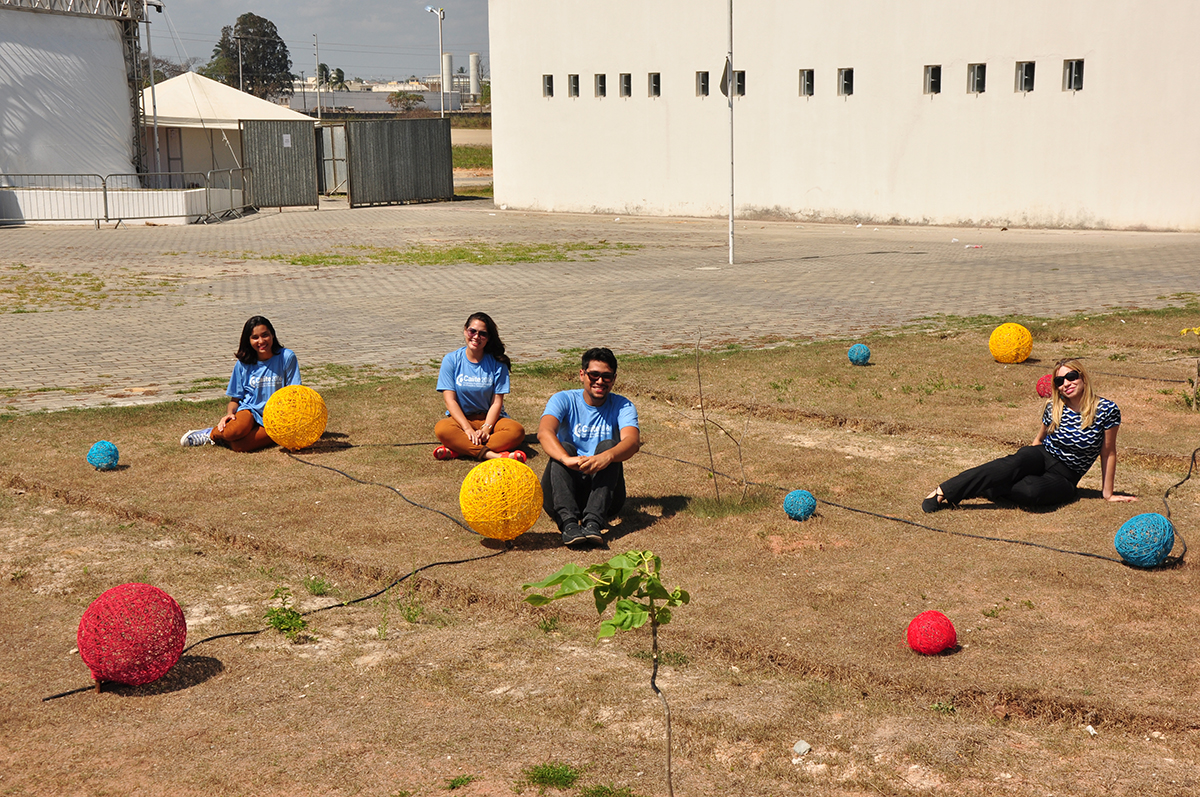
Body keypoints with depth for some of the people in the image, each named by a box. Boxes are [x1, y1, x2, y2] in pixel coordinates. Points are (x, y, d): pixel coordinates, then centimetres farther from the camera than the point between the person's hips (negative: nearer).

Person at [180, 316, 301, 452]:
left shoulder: (287, 357, 0)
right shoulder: (243, 364, 5)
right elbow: (235, 398, 11)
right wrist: (230, 413, -11)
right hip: (249, 410, 1)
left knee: (239, 445, -31)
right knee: (236, 430, -37)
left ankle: (212, 435, -1)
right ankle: (218, 431, -3)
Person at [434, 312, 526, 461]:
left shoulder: (497, 363, 0)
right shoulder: (451, 360, -1)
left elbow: (497, 402, -5)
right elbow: (450, 400, -8)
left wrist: (486, 428, -22)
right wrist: (468, 429, -22)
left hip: (489, 418, 1)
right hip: (460, 418, -1)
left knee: (517, 430, -30)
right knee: (441, 428, -35)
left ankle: (455, 451, -35)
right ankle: (491, 455, -42)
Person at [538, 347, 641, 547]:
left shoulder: (622, 406, 1)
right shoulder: (564, 400, -1)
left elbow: (632, 441, -20)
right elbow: (544, 432, -22)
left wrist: (605, 457, -43)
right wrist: (567, 459, -44)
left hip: (602, 488, 0)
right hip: (564, 489, 0)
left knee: (608, 445, -23)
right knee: (564, 447, -25)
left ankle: (593, 522, -40)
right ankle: (568, 523, -46)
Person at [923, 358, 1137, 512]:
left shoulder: (1107, 410, -9)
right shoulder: (1054, 409, 0)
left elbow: (1108, 452, 0)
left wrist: (1107, 493, 4)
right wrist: (1027, 463, 12)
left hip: (1064, 478, -1)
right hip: (1041, 457, 1)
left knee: (1031, 491, -39)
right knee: (1014, 464, -36)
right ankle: (944, 491, -43)